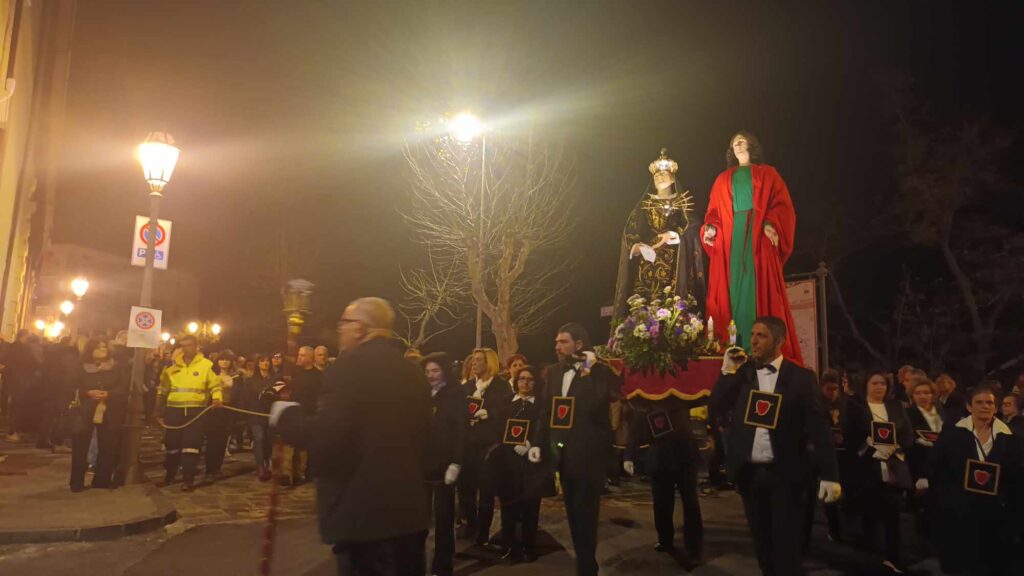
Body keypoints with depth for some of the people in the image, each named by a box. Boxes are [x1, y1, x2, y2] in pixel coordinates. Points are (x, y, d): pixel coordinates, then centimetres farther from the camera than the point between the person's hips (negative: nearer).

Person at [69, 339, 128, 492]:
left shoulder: (118, 368, 6)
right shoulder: (82, 369, 8)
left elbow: (123, 388, -2)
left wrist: (108, 394, -18)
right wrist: (88, 393, -15)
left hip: (109, 413, 0)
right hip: (86, 411, 0)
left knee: (107, 446, 1)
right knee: (80, 445, -4)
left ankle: (101, 480, 12)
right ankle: (77, 482, 6)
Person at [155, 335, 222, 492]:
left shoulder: (206, 365, 0)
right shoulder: (172, 365, 8)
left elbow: (215, 385, 2)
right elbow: (163, 389, 14)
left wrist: (217, 398, -18)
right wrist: (159, 411, 14)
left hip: (195, 411, -3)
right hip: (174, 410, 3)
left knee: (191, 445, -6)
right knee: (172, 444, 12)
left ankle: (188, 479, -2)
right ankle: (170, 475, 32)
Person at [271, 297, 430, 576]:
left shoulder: (354, 364, -14)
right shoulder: (413, 371, 10)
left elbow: (325, 438, -22)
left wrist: (286, 414, -5)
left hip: (364, 514, -7)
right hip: (410, 511, 8)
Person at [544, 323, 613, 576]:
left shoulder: (599, 371, -11)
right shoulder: (554, 371, 8)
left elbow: (594, 407, -25)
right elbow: (547, 407, 11)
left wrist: (586, 374, -23)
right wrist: (544, 441, 3)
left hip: (588, 453, -6)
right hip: (564, 452, 7)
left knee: (585, 514, 0)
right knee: (573, 513, 16)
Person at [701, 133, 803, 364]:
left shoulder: (767, 174, 14)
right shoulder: (723, 179, 21)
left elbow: (782, 205, 3)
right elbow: (714, 211, 12)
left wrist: (771, 224, -15)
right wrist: (710, 228, -8)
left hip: (759, 237, -2)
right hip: (730, 238, 2)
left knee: (760, 288, -8)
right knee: (734, 289, -5)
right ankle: (737, 346, -6)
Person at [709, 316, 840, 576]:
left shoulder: (800, 377, -4)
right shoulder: (742, 373, 5)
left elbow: (818, 427, -7)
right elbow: (715, 408, 0)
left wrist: (829, 475, -12)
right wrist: (728, 372, -8)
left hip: (784, 473, -3)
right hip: (749, 473, 4)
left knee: (786, 547, 2)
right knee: (762, 543, 14)